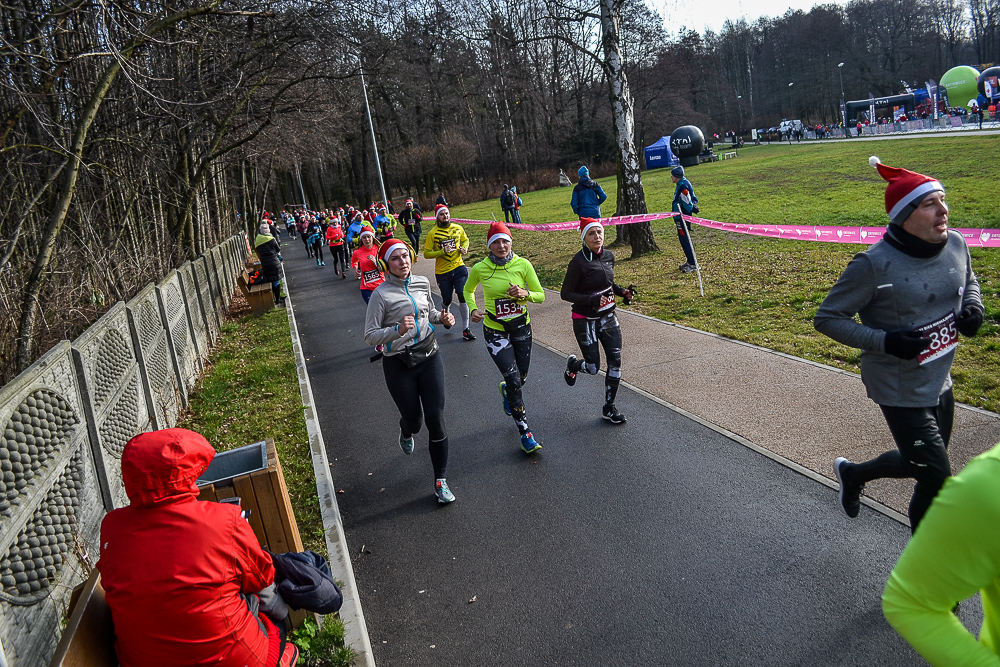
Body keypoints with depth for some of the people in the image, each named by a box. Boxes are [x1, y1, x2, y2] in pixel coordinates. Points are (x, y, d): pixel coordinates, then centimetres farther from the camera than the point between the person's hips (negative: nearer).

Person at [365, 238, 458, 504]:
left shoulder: (422, 283, 2)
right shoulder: (381, 295, -14)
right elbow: (370, 336, -15)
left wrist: (442, 318, 0)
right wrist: (398, 329, -30)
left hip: (429, 357, 3)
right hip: (399, 365, -3)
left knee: (436, 419, -2)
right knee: (413, 420, 9)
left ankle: (441, 480, 9)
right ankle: (406, 433, 51)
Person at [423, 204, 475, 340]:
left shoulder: (458, 228, 2)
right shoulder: (433, 233, -9)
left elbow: (465, 240, 20)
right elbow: (426, 253, -9)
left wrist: (464, 249, -1)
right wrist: (442, 252, -22)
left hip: (458, 267, 1)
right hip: (442, 271, -1)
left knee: (463, 295, -13)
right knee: (447, 299, 10)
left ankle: (465, 329, -5)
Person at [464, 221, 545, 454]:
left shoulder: (523, 264, -9)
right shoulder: (480, 269, -10)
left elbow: (541, 296, -1)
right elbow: (468, 290, 11)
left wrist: (525, 293, -22)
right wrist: (473, 310, -7)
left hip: (521, 327, 3)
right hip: (495, 330, -2)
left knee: (522, 377, 15)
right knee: (514, 380, -9)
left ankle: (505, 390, 55)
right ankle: (525, 433, 4)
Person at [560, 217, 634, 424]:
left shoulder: (608, 256, 1)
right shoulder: (578, 262, -19)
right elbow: (565, 293, -15)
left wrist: (621, 292, 0)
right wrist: (591, 300, -27)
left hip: (608, 318, 6)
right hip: (585, 320, -5)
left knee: (615, 361, 0)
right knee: (593, 368, 0)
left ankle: (609, 408, 16)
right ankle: (573, 364, 37)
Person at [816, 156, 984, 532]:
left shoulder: (955, 244, -4)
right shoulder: (874, 265, -24)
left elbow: (968, 281, 19)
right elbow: (827, 318, -17)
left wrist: (973, 307, -4)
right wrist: (885, 342, -28)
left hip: (941, 384, 7)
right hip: (900, 392, -7)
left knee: (921, 463, 22)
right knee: (937, 480, 0)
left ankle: (853, 474, 49)